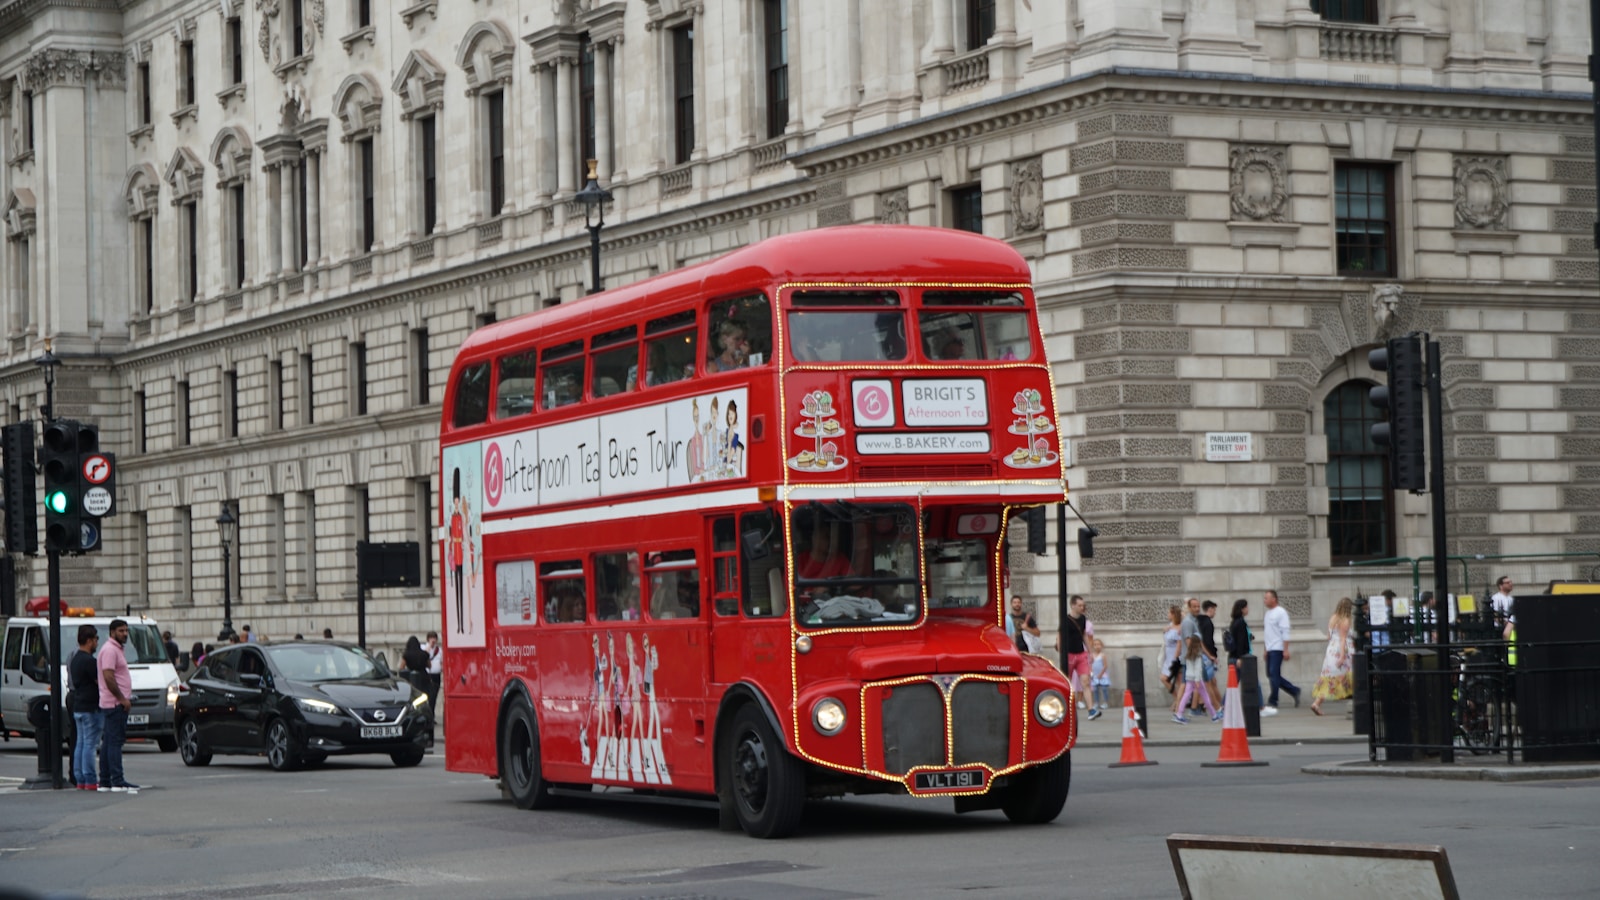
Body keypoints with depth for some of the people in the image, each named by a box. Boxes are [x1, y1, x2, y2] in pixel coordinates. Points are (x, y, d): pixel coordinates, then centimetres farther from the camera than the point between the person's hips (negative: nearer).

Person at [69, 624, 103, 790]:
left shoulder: (75, 659, 14)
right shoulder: (88, 660, -17)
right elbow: (100, 682, -16)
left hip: (78, 706, 10)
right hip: (90, 708, -10)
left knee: (80, 744, 11)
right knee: (90, 744, -8)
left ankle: (80, 780, 12)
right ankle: (90, 781, -8)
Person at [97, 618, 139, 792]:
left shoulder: (118, 649, 20)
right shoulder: (109, 650, -13)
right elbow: (108, 677, -21)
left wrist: (126, 698, 18)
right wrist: (122, 699, -20)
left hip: (118, 703, 11)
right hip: (114, 704, -11)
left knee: (108, 742, 10)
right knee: (115, 741, -12)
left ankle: (105, 781, 12)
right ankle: (118, 781, -14)